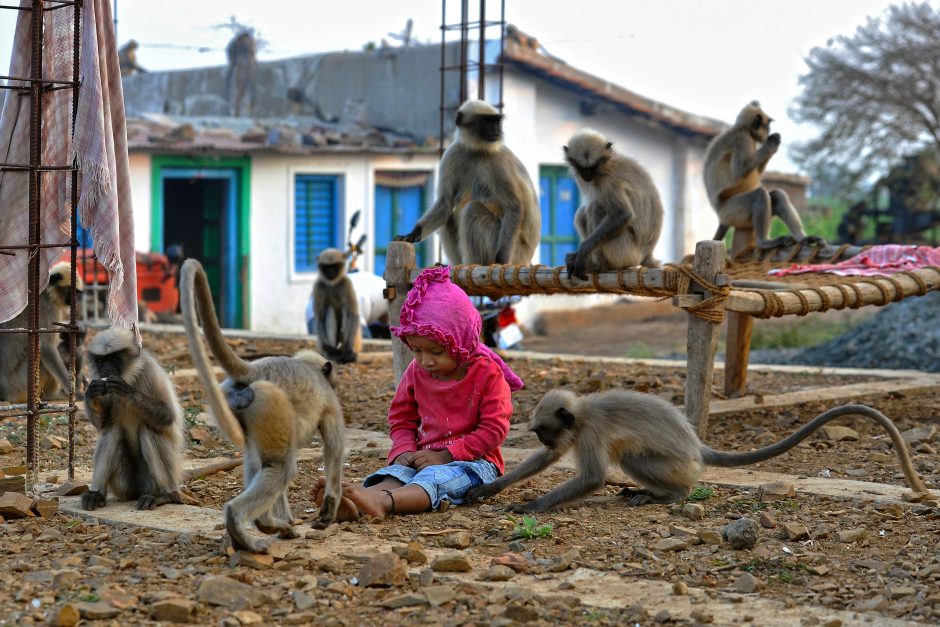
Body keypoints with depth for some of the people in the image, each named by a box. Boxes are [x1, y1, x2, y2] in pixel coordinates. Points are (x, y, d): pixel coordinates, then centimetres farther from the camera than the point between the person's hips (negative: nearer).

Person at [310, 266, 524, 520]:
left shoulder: (488, 374, -8)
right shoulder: (416, 372, 9)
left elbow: (494, 429, -13)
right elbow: (401, 417, 18)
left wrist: (445, 455, -18)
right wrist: (404, 450, -5)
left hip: (472, 461, -4)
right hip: (425, 458, 5)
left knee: (437, 477, -36)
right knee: (397, 471, -28)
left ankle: (383, 502, -67)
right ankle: (349, 504, -60)